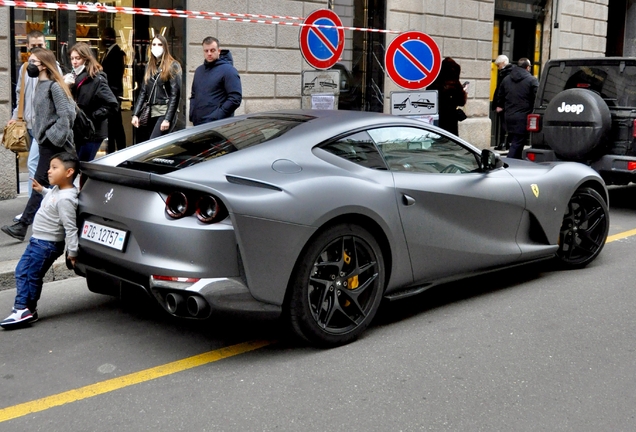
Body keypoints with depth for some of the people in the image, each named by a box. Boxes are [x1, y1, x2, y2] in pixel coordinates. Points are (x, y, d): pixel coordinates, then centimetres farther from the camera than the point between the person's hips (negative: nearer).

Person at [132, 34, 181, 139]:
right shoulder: (149, 66, 15)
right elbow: (143, 92, 14)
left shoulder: (173, 66, -3)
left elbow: (175, 95, -9)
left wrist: (168, 119, -17)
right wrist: (135, 114, 4)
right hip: (152, 113, 6)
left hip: (165, 112, -6)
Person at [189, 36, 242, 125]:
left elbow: (236, 98, -14)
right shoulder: (199, 70, 19)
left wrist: (216, 117, -18)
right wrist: (192, 116, 11)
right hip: (198, 124, 7)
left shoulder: (228, 70, -6)